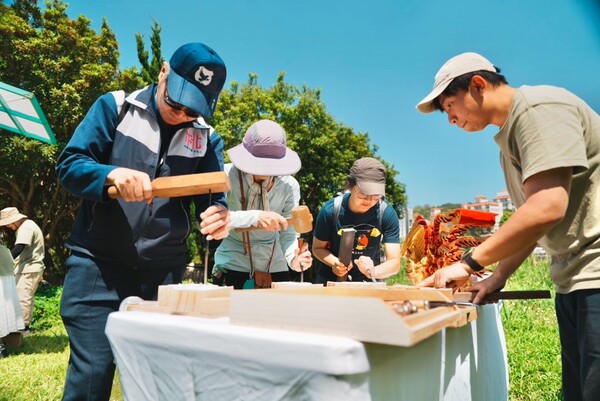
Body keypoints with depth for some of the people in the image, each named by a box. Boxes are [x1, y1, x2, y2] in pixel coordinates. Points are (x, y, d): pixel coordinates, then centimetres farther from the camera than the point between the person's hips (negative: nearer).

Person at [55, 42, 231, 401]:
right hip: (99, 263, -2)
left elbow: (213, 196, 0)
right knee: (92, 372, -2)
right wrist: (112, 174, -26)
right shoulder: (115, 106, -1)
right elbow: (69, 164, -5)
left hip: (163, 272, 3)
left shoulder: (207, 138, 6)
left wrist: (220, 215, -24)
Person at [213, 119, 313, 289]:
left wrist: (293, 258, -30)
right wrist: (255, 217, -40)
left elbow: (289, 233, -9)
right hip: (233, 265, -2)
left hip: (275, 266, 2)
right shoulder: (228, 175, -15)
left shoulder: (289, 185, -9)